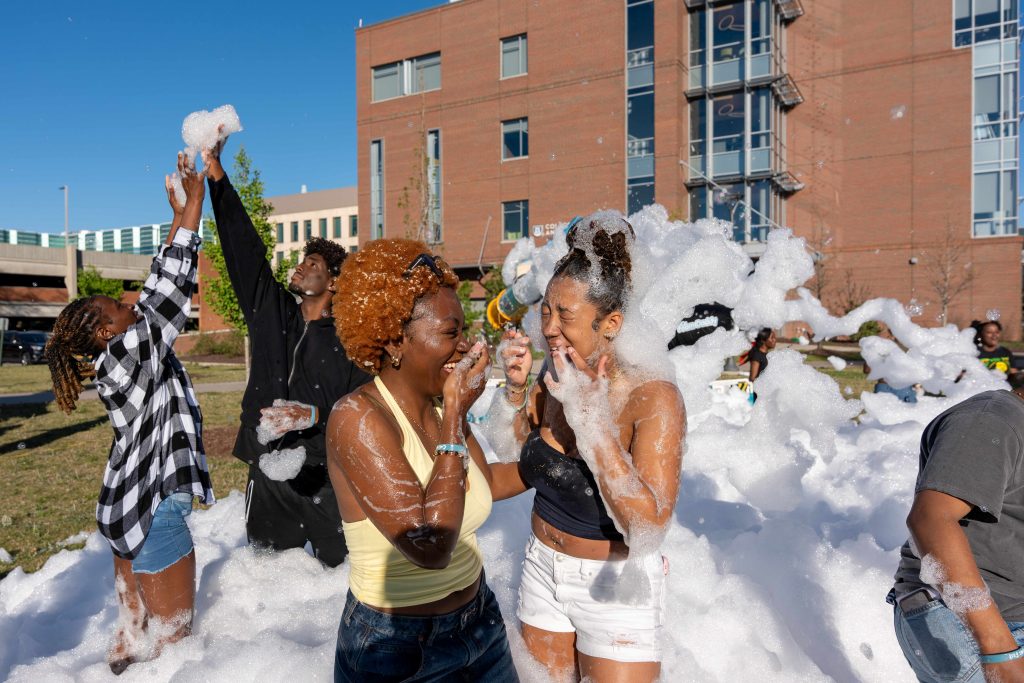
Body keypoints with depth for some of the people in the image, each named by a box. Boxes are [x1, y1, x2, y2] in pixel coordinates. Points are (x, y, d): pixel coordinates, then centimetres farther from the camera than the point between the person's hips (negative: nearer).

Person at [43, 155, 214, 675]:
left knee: (137, 622, 23)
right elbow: (171, 292, -19)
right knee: (173, 637, 2)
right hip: (152, 511, -9)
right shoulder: (126, 355, -18)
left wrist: (177, 217, 11)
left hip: (132, 505, 10)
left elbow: (157, 291, 8)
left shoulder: (123, 356, 5)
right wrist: (191, 208, -13)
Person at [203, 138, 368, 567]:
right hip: (267, 473, 4)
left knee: (341, 569, 5)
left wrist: (315, 415, -23)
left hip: (328, 480, -3)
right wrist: (216, 177, 0)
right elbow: (242, 247, 3)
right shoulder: (271, 311, 7)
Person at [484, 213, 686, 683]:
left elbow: (648, 525, -31)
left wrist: (588, 415, -34)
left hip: (614, 585, -5)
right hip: (543, 571, 5)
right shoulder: (551, 382, -9)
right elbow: (514, 463, 2)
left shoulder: (653, 398, -24)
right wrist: (515, 386, -13)